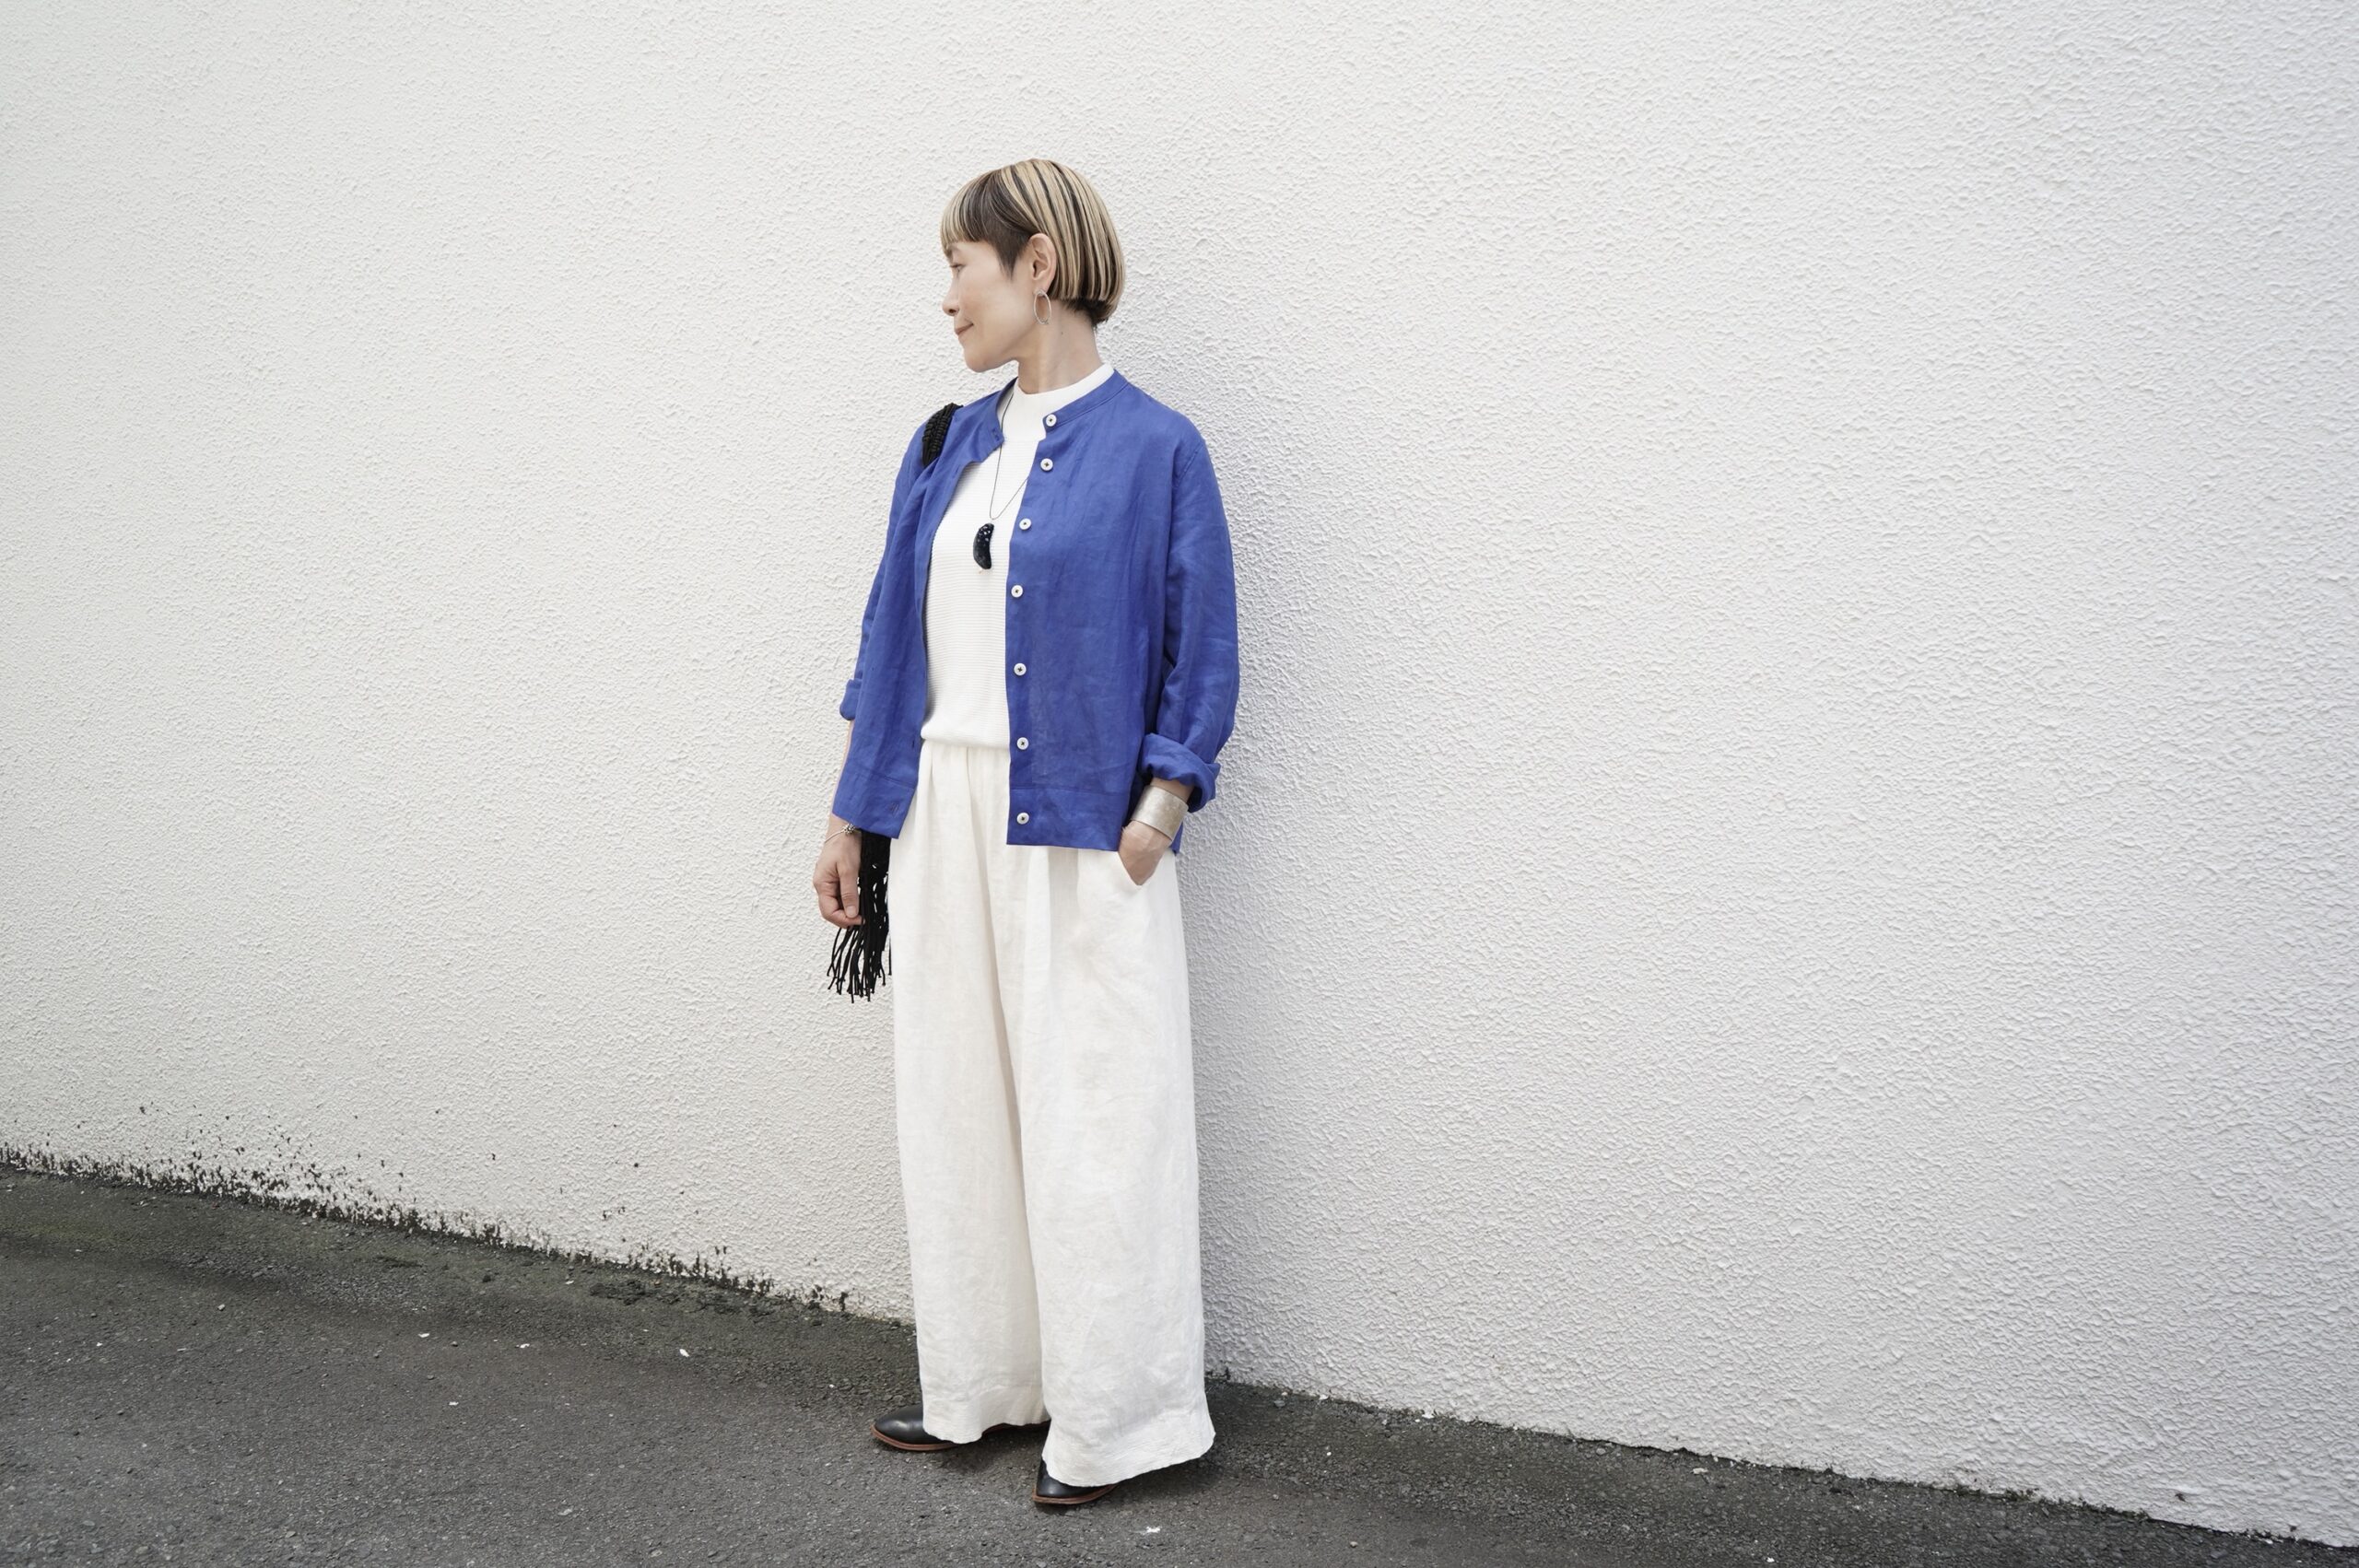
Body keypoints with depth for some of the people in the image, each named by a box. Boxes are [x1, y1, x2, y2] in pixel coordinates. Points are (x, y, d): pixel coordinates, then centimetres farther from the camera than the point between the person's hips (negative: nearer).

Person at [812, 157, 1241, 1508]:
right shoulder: (948, 450, 11)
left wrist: (1160, 807, -18)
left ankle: (1110, 1420, 13)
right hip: (943, 816, 7)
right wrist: (852, 819, 14)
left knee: (1087, 1114, 0)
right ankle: (979, 1387, 27)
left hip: (1078, 827, -6)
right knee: (955, 1105, 13)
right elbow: (896, 634, 14)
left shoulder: (1152, 447, -7)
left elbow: (1200, 653, -6)